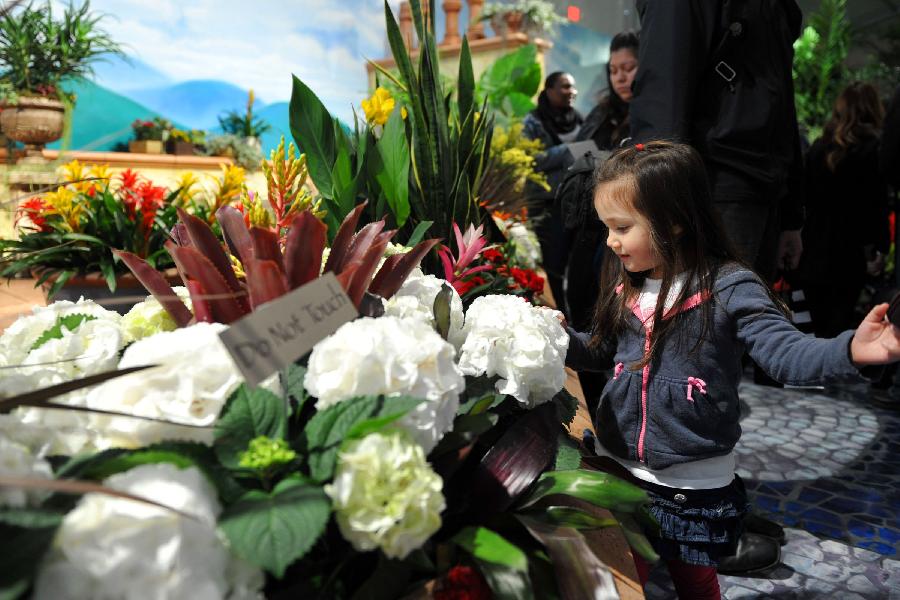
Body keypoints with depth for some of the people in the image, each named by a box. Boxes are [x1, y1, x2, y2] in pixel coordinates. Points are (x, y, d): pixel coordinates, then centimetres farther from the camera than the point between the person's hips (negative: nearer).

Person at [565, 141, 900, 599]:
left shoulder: (729, 289, -18)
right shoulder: (625, 287, -2)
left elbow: (786, 352, -24)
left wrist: (850, 351, -41)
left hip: (694, 483, -4)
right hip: (616, 465, 4)